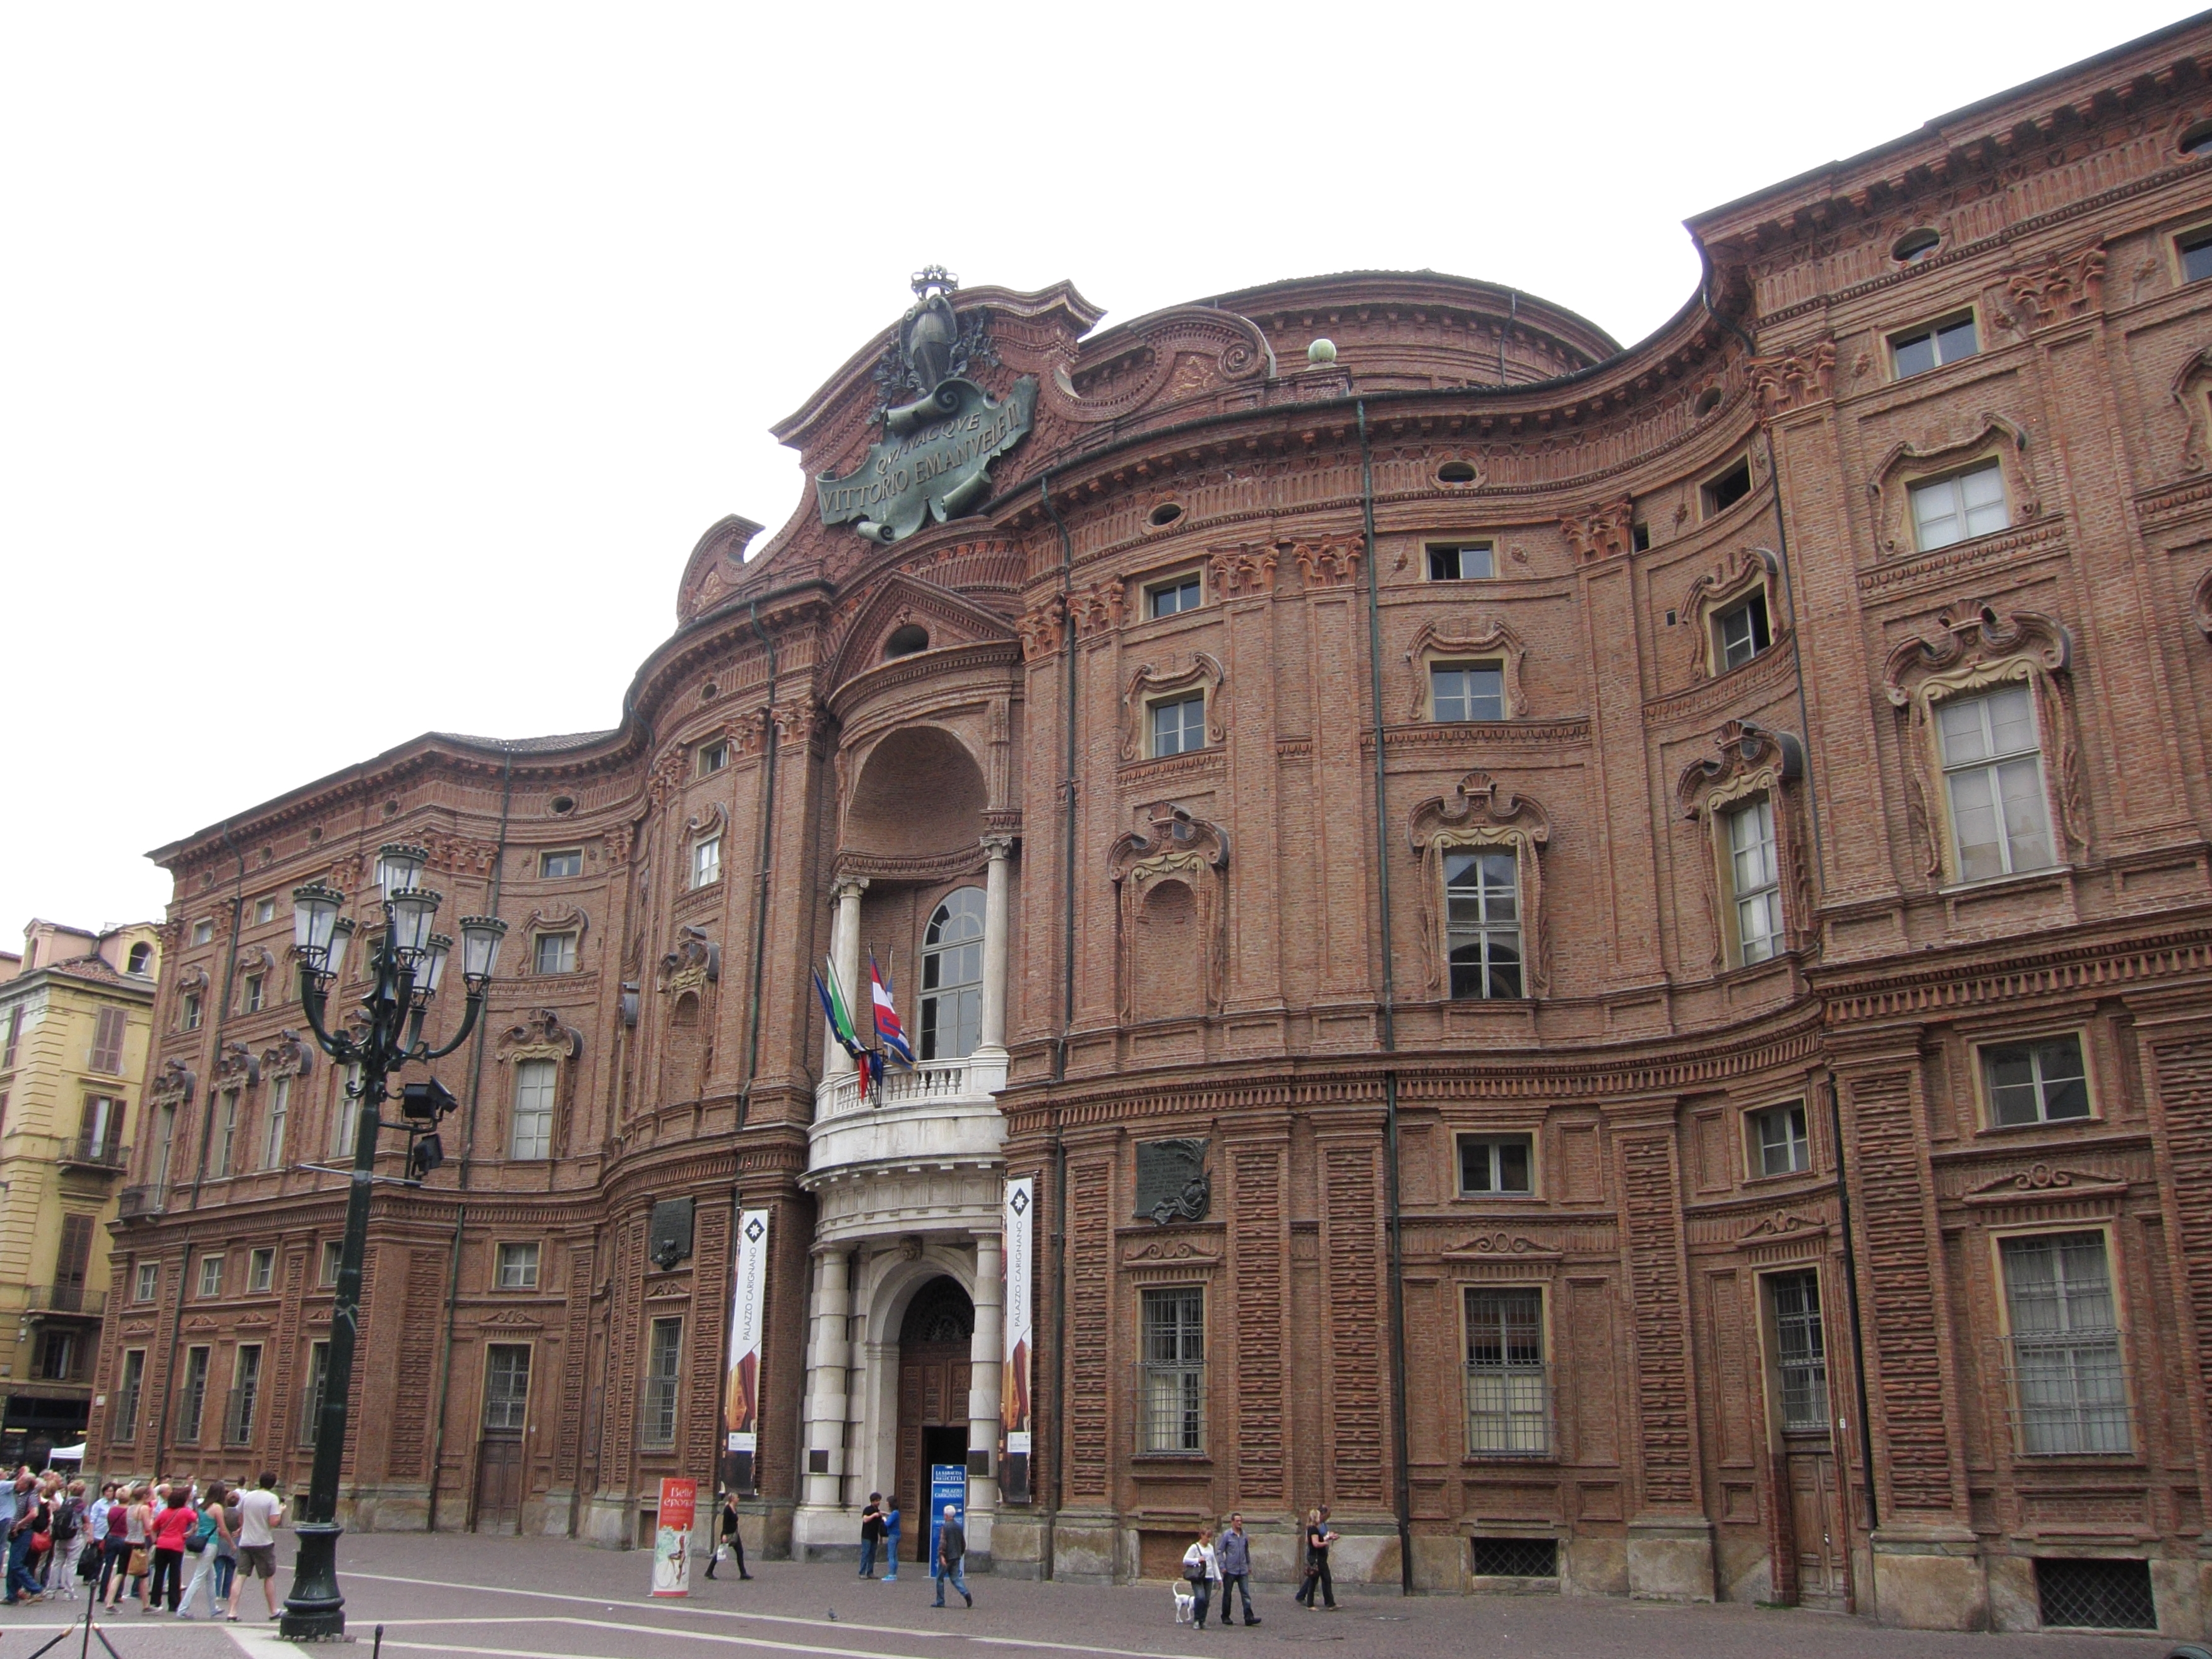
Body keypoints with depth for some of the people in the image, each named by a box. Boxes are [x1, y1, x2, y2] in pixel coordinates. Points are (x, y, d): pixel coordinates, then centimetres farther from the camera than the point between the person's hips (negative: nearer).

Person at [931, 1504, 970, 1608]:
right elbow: (963, 1543, 16)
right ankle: (966, 1594, -16)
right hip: (956, 1557, 6)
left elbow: (942, 1542, -20)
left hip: (946, 1557, -6)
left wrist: (942, 1556, -23)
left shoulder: (945, 1527, -11)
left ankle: (940, 1602, 11)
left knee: (940, 1579, 7)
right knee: (955, 1578, 7)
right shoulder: (959, 1527, 11)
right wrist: (960, 1554, 25)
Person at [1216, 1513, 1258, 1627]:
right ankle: (1225, 1617, 18)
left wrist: (1249, 1566, 19)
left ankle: (1249, 1617, -10)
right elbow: (1219, 1551, -5)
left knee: (1246, 1594, -6)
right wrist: (1222, 1567, -12)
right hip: (1230, 1570, -3)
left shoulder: (1244, 1536, 8)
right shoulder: (1227, 1535, -5)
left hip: (1243, 1571, 3)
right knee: (1227, 1595, 7)